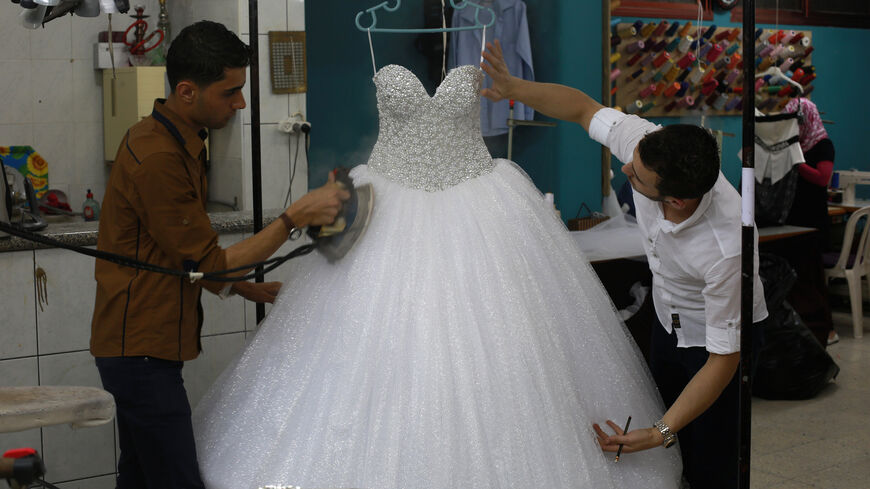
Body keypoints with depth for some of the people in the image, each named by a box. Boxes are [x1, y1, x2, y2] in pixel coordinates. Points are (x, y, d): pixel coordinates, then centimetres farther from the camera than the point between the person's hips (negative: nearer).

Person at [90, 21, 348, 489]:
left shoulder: (173, 141, 12)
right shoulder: (158, 159, -21)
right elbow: (209, 264, -18)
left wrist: (246, 288, 11)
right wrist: (296, 216, -18)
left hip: (135, 344, 10)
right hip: (142, 350, -10)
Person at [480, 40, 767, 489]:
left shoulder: (726, 249, -43)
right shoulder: (644, 142, -29)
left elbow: (723, 359, -33)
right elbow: (582, 107, -9)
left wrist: (659, 433, -36)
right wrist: (512, 87, -23)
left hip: (713, 339, -6)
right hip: (667, 321, 7)